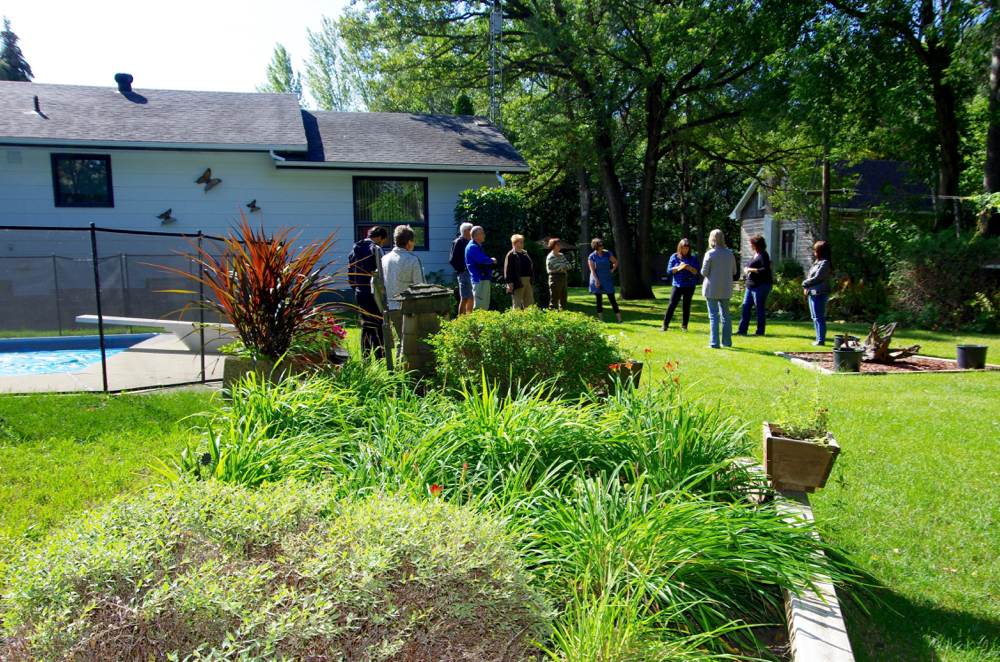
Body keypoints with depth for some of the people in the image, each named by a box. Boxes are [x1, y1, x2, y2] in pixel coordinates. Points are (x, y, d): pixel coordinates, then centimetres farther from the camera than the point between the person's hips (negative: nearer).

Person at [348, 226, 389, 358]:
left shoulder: (355, 249, 12)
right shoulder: (375, 249, -11)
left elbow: (350, 274, 16)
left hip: (360, 294, 8)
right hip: (373, 294, -8)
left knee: (366, 325, 15)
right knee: (378, 326, -4)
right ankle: (380, 359, -6)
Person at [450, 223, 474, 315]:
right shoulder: (458, 242, -8)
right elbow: (452, 260, -12)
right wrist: (461, 270, -15)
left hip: (472, 274, 8)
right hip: (464, 273, -8)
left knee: (471, 298, 12)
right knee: (464, 298, -8)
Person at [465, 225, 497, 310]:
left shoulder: (478, 246, 20)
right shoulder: (472, 247, -14)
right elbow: (483, 260, -25)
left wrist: (491, 261, 4)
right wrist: (492, 260, -6)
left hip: (485, 279, 11)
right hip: (480, 280, -11)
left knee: (485, 306, 14)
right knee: (480, 307, -11)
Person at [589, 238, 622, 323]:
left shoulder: (607, 253, 5)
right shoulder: (592, 257, -3)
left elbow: (616, 262, 17)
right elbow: (592, 270, -10)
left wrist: (612, 270, 3)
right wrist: (596, 280, -19)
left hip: (607, 280, 2)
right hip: (597, 281, -2)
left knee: (612, 299, -1)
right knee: (599, 300, 3)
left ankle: (620, 319, -1)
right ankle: (601, 320, 9)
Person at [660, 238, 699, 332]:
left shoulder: (693, 257, 4)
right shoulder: (674, 257, 3)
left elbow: (697, 272, 1)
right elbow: (669, 270, 0)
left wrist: (689, 268, -17)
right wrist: (679, 267, -16)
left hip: (690, 285, 1)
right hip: (677, 285, -1)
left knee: (687, 305, 6)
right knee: (672, 304, -7)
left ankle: (684, 326, 15)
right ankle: (665, 324, -3)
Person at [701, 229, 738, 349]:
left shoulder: (710, 254, -12)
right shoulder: (730, 253, 2)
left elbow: (704, 272, -10)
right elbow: (734, 271, 7)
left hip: (712, 289, -4)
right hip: (726, 289, 4)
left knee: (713, 315, -1)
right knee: (725, 314, 14)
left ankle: (714, 343, -2)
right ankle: (727, 341, 19)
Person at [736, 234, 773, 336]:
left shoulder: (763, 255, -12)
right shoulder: (755, 254, 16)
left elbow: (765, 270, -21)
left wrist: (751, 269, -16)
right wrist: (747, 269, 8)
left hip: (761, 285, -10)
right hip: (751, 285, 10)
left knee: (760, 308, -2)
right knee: (746, 306, 8)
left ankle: (760, 331, 6)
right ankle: (742, 330, 13)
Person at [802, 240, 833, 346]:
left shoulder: (825, 263, -13)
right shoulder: (818, 262, 17)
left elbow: (817, 278, -17)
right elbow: (811, 276, 17)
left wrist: (805, 283, -4)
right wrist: (807, 286, 1)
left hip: (820, 293, -10)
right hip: (813, 293, 10)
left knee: (819, 318, -7)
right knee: (816, 318, 14)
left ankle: (821, 340, -4)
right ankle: (819, 339, 20)